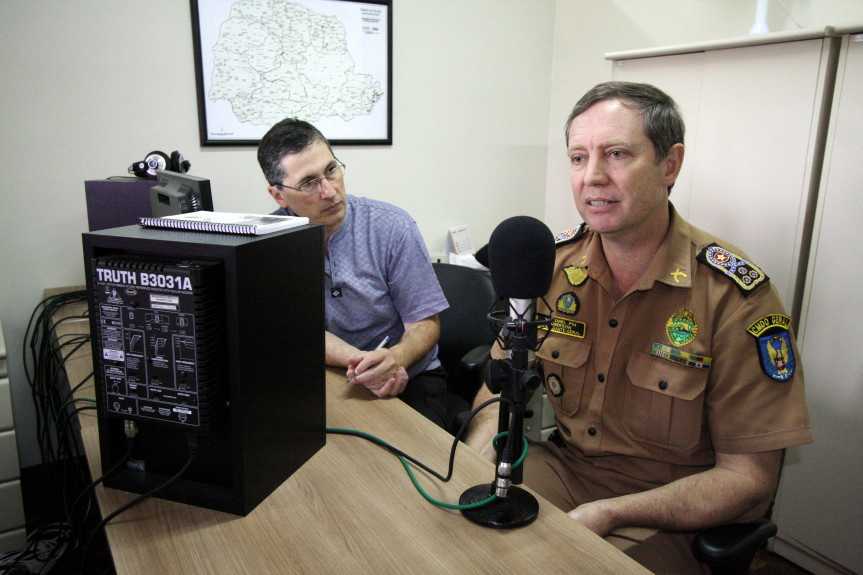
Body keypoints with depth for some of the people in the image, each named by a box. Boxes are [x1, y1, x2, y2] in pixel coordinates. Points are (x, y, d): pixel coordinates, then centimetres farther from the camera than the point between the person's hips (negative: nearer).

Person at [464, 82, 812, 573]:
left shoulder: (737, 297, -17)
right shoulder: (552, 264, -4)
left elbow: (747, 478, -14)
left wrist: (604, 515, -24)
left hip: (674, 515, -3)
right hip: (564, 467, 4)